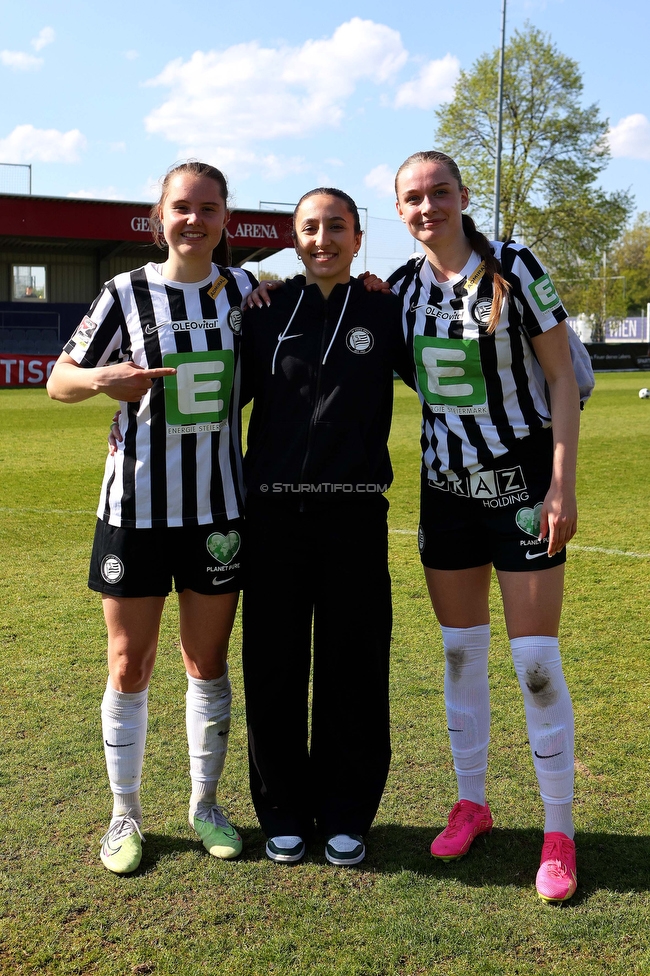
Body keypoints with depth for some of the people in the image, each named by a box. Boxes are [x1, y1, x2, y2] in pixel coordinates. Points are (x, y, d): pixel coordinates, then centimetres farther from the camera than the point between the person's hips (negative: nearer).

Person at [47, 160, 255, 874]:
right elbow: (58, 381, 3)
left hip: (218, 506, 2)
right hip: (136, 506, -1)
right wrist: (102, 377, -20)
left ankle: (205, 806, 28)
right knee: (129, 665, 5)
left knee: (208, 662, 10)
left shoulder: (246, 290, 4)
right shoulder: (126, 293, -2)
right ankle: (125, 816, 24)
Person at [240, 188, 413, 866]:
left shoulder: (384, 311, 5)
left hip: (354, 515, 0)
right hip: (273, 512, 1)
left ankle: (344, 814, 25)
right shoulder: (266, 310, 7)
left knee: (351, 669, 6)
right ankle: (284, 810, 26)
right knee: (274, 666, 6)